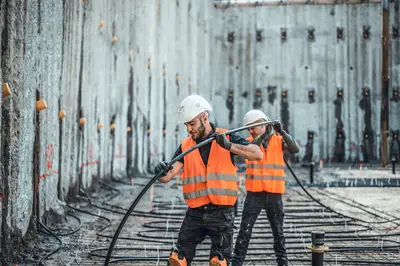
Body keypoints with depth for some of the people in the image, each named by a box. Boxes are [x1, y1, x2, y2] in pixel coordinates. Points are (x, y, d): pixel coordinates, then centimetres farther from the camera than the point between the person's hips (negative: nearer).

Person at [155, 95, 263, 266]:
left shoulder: (227, 138, -2)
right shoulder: (185, 146, 5)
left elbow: (257, 154, -13)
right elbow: (168, 176, -3)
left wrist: (229, 146, -26)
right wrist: (162, 173, -28)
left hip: (221, 213, -3)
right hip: (195, 213, 3)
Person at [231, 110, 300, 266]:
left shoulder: (278, 140, 1)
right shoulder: (248, 142, 1)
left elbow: (295, 149, -15)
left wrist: (281, 132, -25)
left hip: (274, 195, 1)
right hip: (254, 194, -1)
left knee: (278, 231, 13)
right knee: (245, 231, -3)